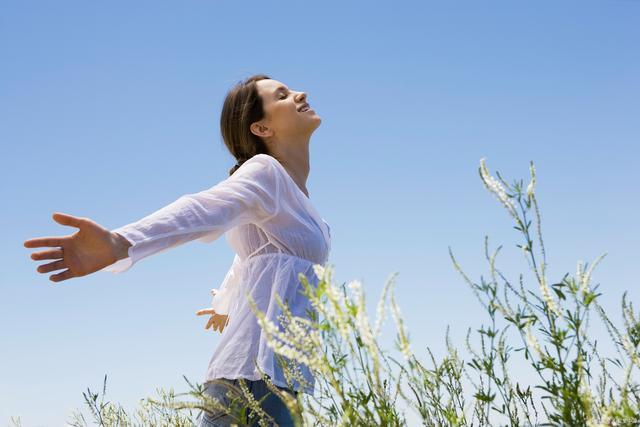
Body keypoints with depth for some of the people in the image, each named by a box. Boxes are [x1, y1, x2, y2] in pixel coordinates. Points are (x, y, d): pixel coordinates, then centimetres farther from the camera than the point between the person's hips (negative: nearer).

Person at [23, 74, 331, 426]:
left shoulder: (287, 188, 22)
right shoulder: (264, 171, -4)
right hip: (256, 375, -9)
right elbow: (197, 211, -23)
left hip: (270, 374, 9)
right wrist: (119, 243, -42)